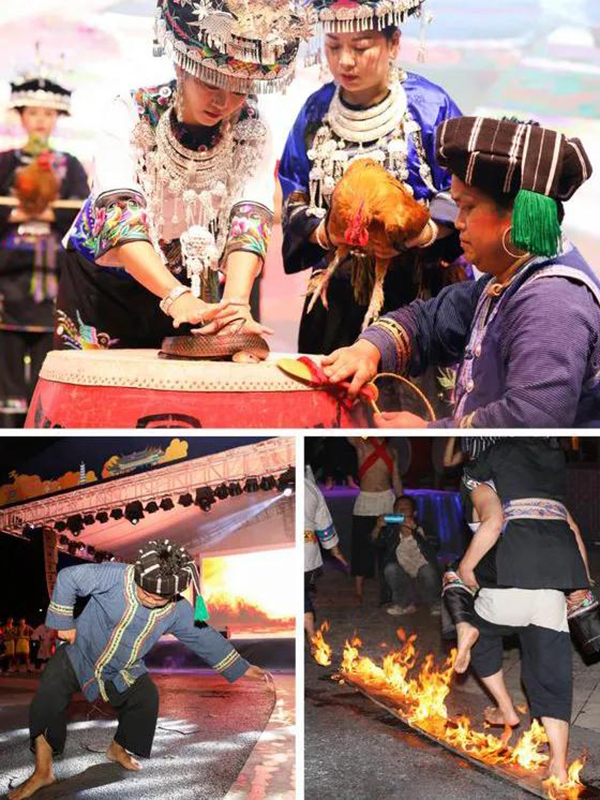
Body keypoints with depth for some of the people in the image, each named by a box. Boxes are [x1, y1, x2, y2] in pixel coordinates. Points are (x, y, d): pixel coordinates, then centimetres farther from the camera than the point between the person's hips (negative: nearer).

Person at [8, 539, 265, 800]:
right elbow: (69, 578, -25)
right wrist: (64, 622, -21)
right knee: (49, 696, -24)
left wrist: (242, 668, -3)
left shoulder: (178, 612, -18)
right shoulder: (115, 576, -34)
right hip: (80, 654, -4)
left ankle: (118, 749, 26)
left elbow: (206, 637, -5)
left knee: (146, 698, -3)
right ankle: (43, 772, -17)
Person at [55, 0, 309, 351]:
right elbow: (118, 217, -32)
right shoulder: (133, 115, -20)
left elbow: (250, 220, -24)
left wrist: (236, 302, -43)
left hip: (190, 285, 2)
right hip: (104, 282, -2)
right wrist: (175, 296, -47)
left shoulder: (250, 129, -12)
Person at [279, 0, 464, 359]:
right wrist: (323, 233, -14)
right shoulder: (316, 110, 6)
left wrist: (422, 233, -24)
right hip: (337, 293, 4)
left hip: (417, 290, -3)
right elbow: (293, 198, 7)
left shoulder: (430, 105, -5)